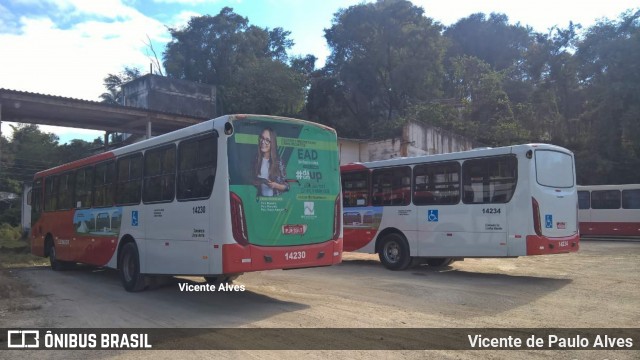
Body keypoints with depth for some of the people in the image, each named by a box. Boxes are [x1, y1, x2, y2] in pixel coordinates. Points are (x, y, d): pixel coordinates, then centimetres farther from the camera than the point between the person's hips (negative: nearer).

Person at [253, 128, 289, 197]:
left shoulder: (278, 162, -1)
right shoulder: (256, 160, 3)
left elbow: (287, 186, 2)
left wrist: (275, 185, -13)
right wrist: (254, 183, -6)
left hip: (275, 198, -1)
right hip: (260, 198, 1)